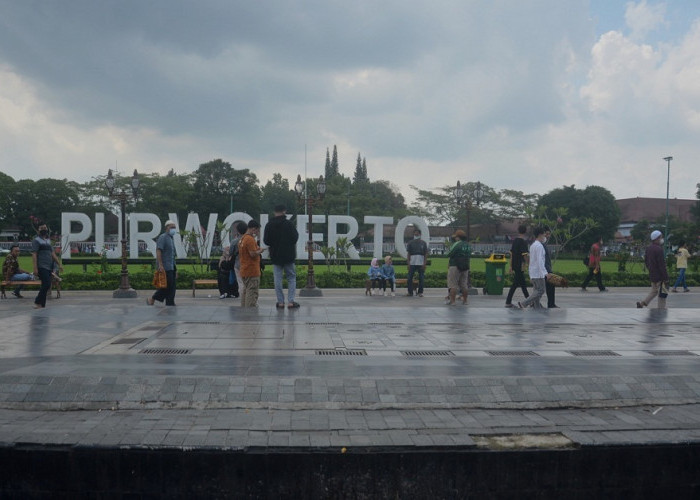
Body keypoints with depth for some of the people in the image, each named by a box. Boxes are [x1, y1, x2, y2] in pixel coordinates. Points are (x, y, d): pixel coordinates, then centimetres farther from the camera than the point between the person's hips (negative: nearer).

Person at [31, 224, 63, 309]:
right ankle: (38, 303, -9)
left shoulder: (48, 241, 21)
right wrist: (35, 268, -16)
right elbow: (34, 255, -8)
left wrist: (59, 264, 15)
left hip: (49, 267, 7)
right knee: (47, 284, -17)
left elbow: (53, 254, 22)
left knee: (45, 286, 6)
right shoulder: (36, 241, -1)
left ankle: (42, 305, 11)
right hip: (42, 267, -7)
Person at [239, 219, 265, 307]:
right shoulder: (250, 239, -17)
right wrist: (260, 251, -5)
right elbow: (253, 254, -22)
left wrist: (257, 249, 14)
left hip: (244, 271, 10)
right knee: (252, 292, -7)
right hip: (252, 271, -10)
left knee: (245, 292, 16)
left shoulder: (242, 239, 14)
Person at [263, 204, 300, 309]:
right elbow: (295, 237, -7)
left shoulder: (269, 225, -2)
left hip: (275, 256, 2)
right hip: (288, 256, -2)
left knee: (277, 279, 7)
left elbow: (266, 241, 0)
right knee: (291, 278, 7)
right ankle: (290, 301, 0)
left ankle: (280, 302, 6)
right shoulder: (288, 223, -9)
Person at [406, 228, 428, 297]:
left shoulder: (423, 243, 6)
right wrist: (408, 263, -4)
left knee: (421, 278, 3)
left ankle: (420, 292, 12)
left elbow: (426, 254, 5)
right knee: (410, 278, -3)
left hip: (421, 263, 0)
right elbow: (408, 254, 5)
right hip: (412, 263, 0)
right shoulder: (410, 243, 5)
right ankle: (410, 292, 5)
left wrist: (424, 263, -5)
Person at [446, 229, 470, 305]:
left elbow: (449, 254, -11)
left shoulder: (457, 244, -12)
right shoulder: (468, 245, 11)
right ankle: (465, 300, 16)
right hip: (466, 267, 7)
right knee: (464, 285, 13)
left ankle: (452, 301, -6)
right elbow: (469, 255, 15)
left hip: (455, 267, -7)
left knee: (452, 285, -3)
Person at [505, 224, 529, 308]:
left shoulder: (515, 241, 9)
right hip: (520, 266, -8)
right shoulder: (523, 242, -14)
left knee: (522, 283, 15)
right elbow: (525, 255, -19)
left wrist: (510, 266, 19)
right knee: (515, 284, -1)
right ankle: (508, 302, 3)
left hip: (514, 266, 8)